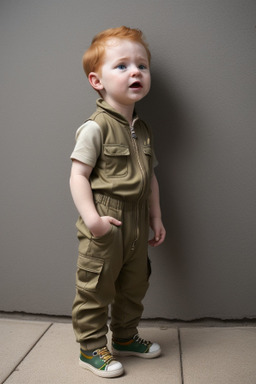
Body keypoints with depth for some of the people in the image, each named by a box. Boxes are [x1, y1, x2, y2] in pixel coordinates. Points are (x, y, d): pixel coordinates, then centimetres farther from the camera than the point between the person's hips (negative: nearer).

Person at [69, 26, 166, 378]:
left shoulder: (142, 130, 11)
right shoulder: (96, 127, -13)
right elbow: (78, 176, -15)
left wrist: (156, 217, 14)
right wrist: (91, 217, -24)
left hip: (137, 227, 8)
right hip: (104, 227, -7)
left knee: (134, 287, 20)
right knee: (95, 289, 5)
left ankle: (125, 337, 40)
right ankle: (91, 348, 24)